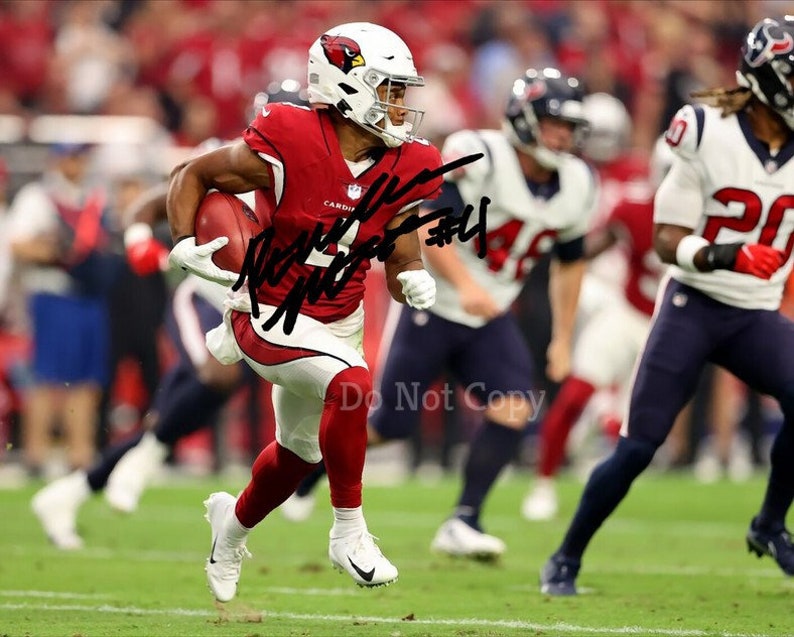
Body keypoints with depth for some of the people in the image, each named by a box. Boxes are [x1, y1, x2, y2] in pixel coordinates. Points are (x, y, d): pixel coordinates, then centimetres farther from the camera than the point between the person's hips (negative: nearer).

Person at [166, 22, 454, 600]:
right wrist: (184, 245, -22)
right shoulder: (286, 149, -23)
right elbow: (192, 175, -8)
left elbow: (402, 261, 1)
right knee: (352, 384, -32)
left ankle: (233, 524, 55)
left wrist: (414, 282, -22)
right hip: (268, 316, -7)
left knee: (297, 454, 23)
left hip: (336, 323, 7)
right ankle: (349, 533, -18)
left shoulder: (403, 172, -8)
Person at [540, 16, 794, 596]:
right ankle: (566, 559, 12)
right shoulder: (710, 136, -12)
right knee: (637, 447, -5)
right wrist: (719, 255, -28)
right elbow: (668, 240, -12)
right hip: (693, 305, -3)